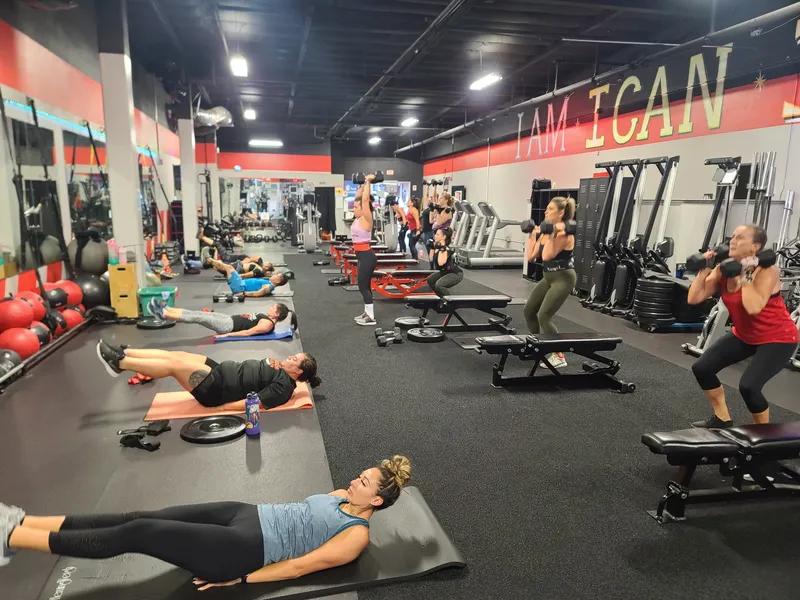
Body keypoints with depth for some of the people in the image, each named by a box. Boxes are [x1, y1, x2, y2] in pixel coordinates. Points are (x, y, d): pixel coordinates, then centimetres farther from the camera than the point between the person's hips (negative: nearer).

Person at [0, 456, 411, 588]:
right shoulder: (341, 497, 15)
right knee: (143, 518, -4)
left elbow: (300, 565, -14)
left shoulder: (357, 535, -10)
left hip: (246, 548, -8)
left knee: (138, 535, -14)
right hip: (250, 515, 8)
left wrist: (239, 578, -14)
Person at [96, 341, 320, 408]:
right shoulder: (281, 372, 11)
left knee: (174, 364, -15)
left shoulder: (283, 387, -16)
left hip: (218, 389, -9)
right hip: (221, 371, 9)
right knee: (174, 355, 1)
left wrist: (224, 405, -22)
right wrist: (271, 363, 3)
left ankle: (118, 363, -6)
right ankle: (123, 353, 9)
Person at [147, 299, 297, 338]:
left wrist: (226, 335, -22)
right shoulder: (266, 317, 16)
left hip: (229, 325, -9)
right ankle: (165, 308, 0)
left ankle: (162, 314, -14)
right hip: (230, 319, 9)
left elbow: (248, 332, -20)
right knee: (199, 313, 0)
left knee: (198, 318, -15)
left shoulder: (268, 324, -14)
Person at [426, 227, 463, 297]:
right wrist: (432, 247, 6)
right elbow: (431, 259, 11)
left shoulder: (446, 249, -24)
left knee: (439, 284, -28)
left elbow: (441, 263, -39)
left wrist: (441, 249, -35)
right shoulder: (438, 246, 2)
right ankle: (443, 298, 19)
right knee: (430, 279, 9)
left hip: (456, 273, -10)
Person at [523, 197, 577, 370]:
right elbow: (530, 256, 7)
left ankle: (559, 357, -8)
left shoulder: (564, 234, -18)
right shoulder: (546, 232, 8)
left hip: (563, 278, -10)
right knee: (528, 311, 14)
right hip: (548, 277, 10)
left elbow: (547, 256, -30)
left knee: (544, 316, -17)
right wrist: (532, 235, 10)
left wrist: (551, 234, -28)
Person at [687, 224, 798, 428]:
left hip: (778, 338, -7)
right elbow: (694, 298, -11)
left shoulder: (766, 271, -24)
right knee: (701, 368, -3)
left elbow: (754, 307, -39)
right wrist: (705, 269, -16)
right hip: (744, 335, 7)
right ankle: (722, 419, 18)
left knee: (748, 386, -24)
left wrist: (747, 274, -32)